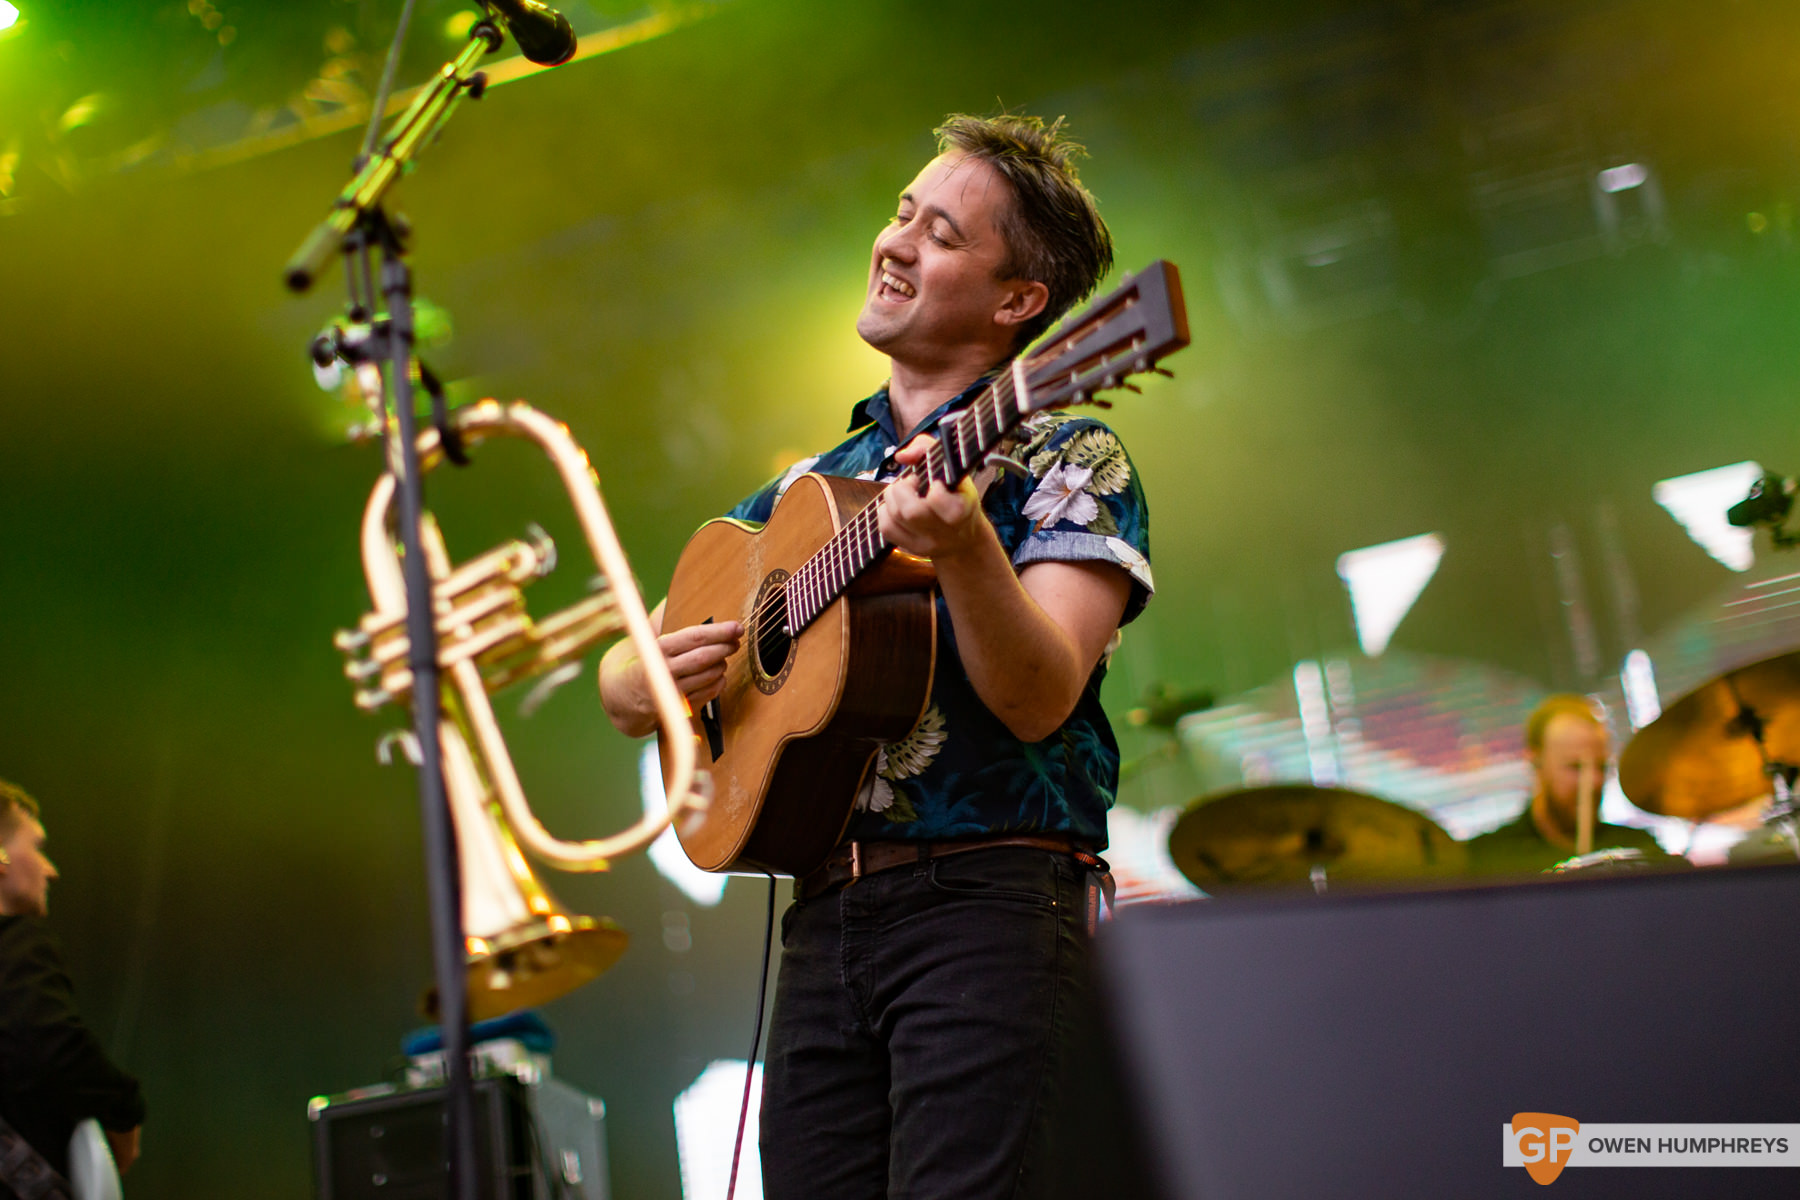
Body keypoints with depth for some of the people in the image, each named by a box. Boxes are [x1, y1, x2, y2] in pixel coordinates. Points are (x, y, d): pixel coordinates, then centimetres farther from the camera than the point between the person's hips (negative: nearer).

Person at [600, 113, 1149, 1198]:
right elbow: (619, 680, 21)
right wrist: (649, 682, -3)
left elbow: (1039, 700, -14)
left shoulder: (1061, 461, 1)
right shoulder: (805, 491, 18)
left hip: (989, 902, -5)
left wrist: (965, 551, -31)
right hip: (824, 915, 6)